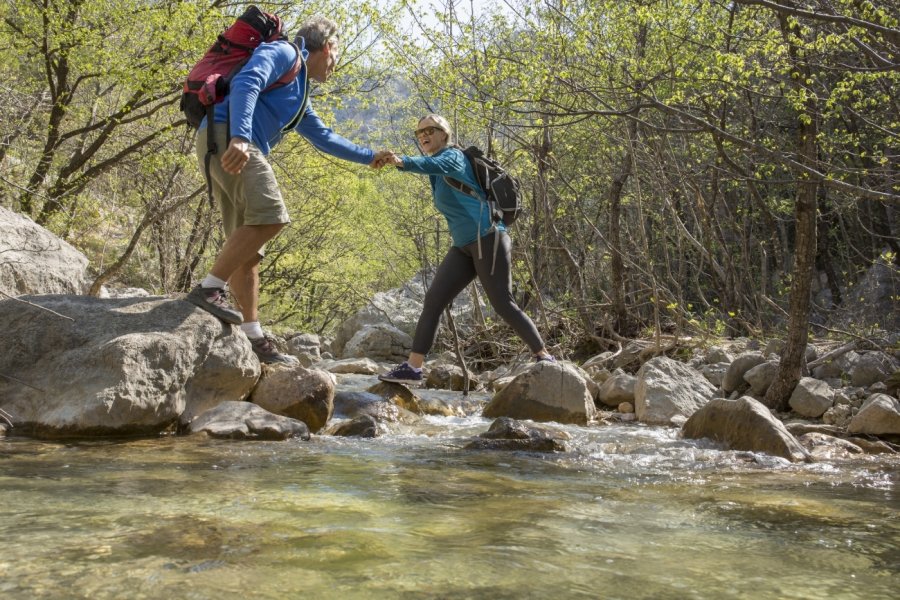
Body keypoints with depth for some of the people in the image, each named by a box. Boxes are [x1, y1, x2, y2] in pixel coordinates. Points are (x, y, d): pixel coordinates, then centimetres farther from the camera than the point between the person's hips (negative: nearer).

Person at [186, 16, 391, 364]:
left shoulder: (300, 97, 32)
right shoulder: (284, 53, 4)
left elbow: (323, 137, 45)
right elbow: (246, 83, -15)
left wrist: (368, 157, 50)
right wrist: (239, 136, -30)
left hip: (233, 145, 10)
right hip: (225, 136, -10)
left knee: (247, 250, 5)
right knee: (270, 215, -24)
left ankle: (253, 337, 4)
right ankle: (209, 289, -25)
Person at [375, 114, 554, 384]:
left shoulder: (453, 155, -7)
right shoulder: (438, 176, 19)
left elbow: (436, 165, -30)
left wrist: (401, 162, -48)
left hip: (487, 239, -8)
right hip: (463, 247, 9)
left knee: (502, 304, -6)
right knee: (433, 301, -1)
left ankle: (545, 357, 7)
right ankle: (413, 367, -2)